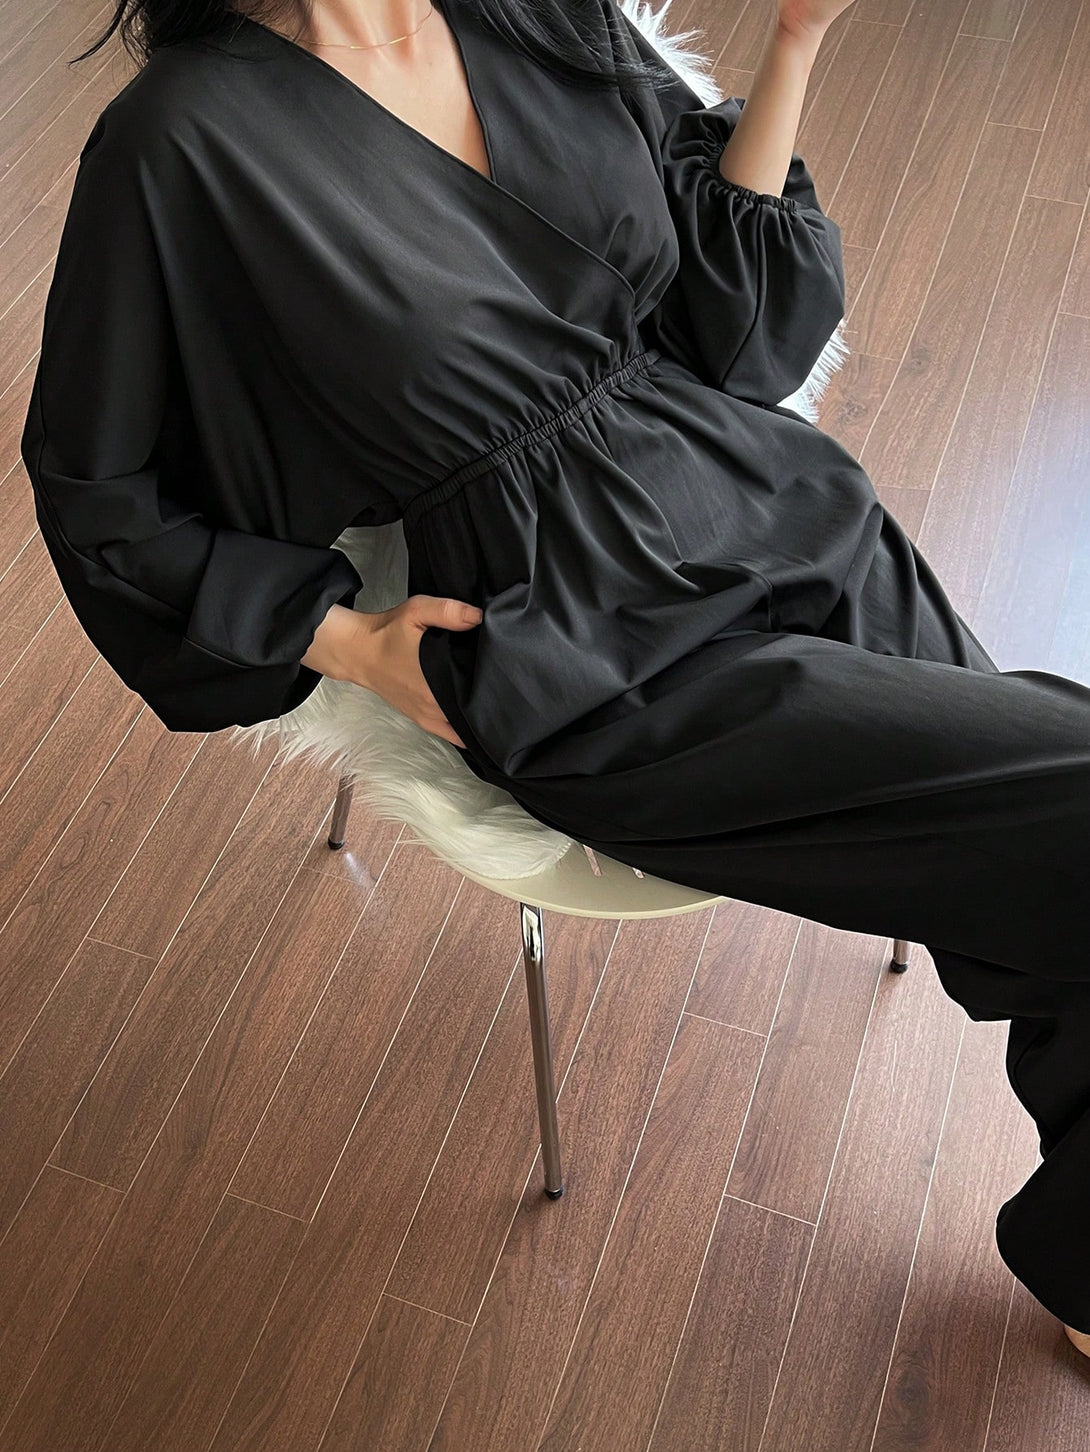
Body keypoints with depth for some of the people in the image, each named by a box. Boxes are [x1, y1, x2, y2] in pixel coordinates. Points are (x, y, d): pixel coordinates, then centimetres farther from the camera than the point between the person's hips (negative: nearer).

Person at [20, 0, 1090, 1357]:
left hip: (787, 507, 6)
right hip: (608, 663, -6)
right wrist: (356, 644, -9)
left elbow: (728, 322, 8)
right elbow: (103, 497, -2)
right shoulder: (183, 136, -10)